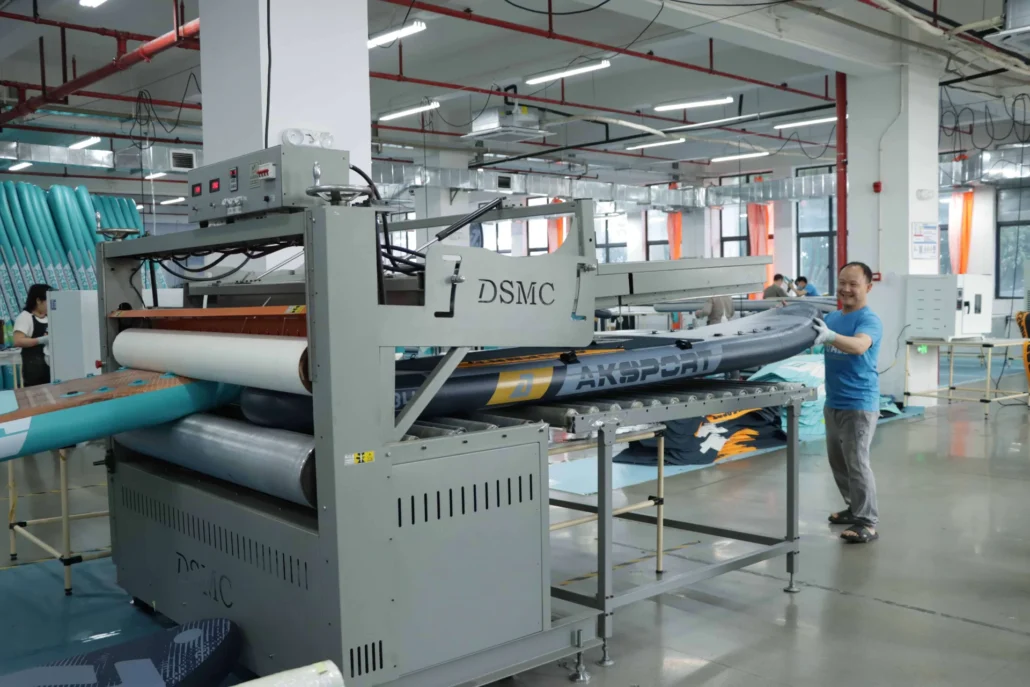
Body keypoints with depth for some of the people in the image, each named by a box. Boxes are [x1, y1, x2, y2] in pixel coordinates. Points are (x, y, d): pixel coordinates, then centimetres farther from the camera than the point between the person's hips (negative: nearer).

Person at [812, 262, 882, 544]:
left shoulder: (869, 320, -14)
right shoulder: (832, 317, 10)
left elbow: (859, 345, -34)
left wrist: (829, 336, -52)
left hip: (859, 404, -8)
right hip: (833, 402, 8)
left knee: (857, 462, -10)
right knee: (837, 460, 15)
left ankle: (867, 522, -3)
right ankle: (854, 508, 30)